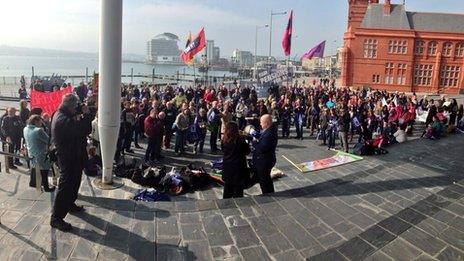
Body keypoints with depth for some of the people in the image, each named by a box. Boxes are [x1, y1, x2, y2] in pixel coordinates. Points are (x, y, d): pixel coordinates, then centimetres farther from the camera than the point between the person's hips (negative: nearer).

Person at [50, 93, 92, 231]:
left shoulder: (62, 115, 7)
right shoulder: (63, 119, -27)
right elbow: (85, 130, -31)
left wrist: (80, 118, -6)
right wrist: (86, 114, -20)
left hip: (72, 156, 11)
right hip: (68, 158, -11)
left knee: (74, 182, 25)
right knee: (66, 185, -3)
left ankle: (70, 204, 45)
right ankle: (56, 218, 6)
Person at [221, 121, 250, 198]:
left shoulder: (224, 140, -6)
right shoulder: (240, 139, -18)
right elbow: (247, 151, -7)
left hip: (227, 167, 5)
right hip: (238, 167, -5)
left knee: (227, 187, 19)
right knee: (238, 187, 7)